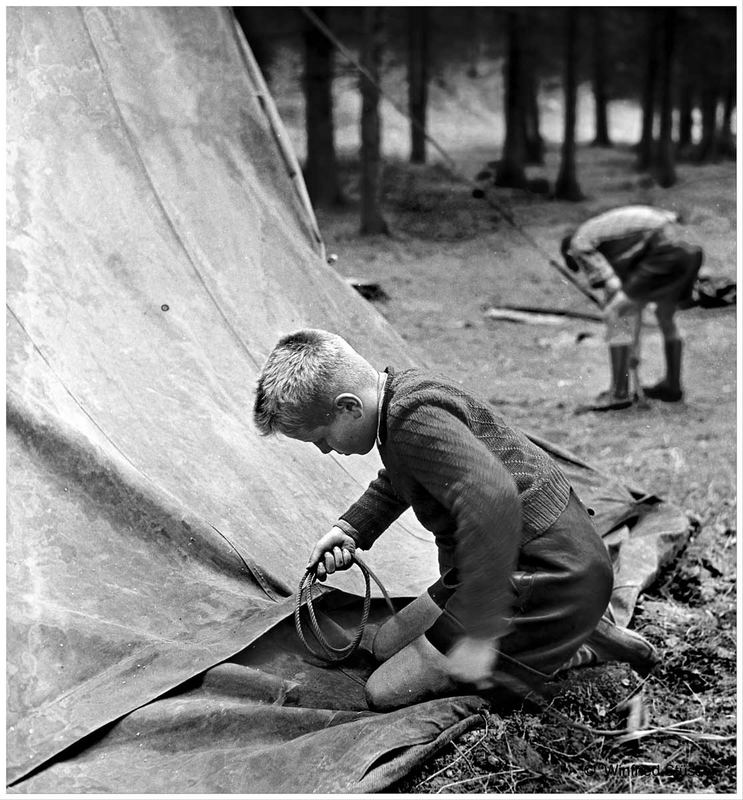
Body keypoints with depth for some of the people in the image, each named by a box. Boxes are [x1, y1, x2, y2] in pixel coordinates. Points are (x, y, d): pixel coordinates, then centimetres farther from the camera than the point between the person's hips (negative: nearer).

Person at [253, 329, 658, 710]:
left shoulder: (416, 419, -27)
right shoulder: (404, 388, 4)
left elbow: (492, 499, -43)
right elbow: (396, 481, 26)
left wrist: (479, 633, -38)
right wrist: (349, 529, 11)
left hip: (548, 578, -10)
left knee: (387, 691, -9)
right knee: (384, 644, 21)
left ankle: (579, 649, -1)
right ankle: (578, 630, 15)